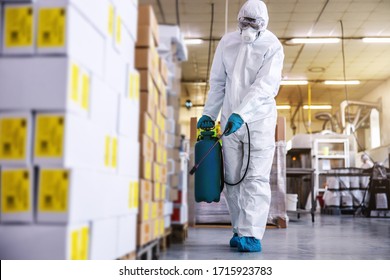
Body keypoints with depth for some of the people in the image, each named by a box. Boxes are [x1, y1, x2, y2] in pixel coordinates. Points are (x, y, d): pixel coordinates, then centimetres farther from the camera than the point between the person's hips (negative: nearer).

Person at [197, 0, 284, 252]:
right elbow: (218, 82, 16)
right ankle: (240, 230, 16)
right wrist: (209, 114, 11)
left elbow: (265, 85, -17)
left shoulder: (272, 47, -5)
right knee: (232, 179, 5)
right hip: (230, 119, 5)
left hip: (259, 120, -4)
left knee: (255, 178, -9)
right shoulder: (227, 42, 9)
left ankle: (251, 235, -10)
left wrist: (241, 114, -28)